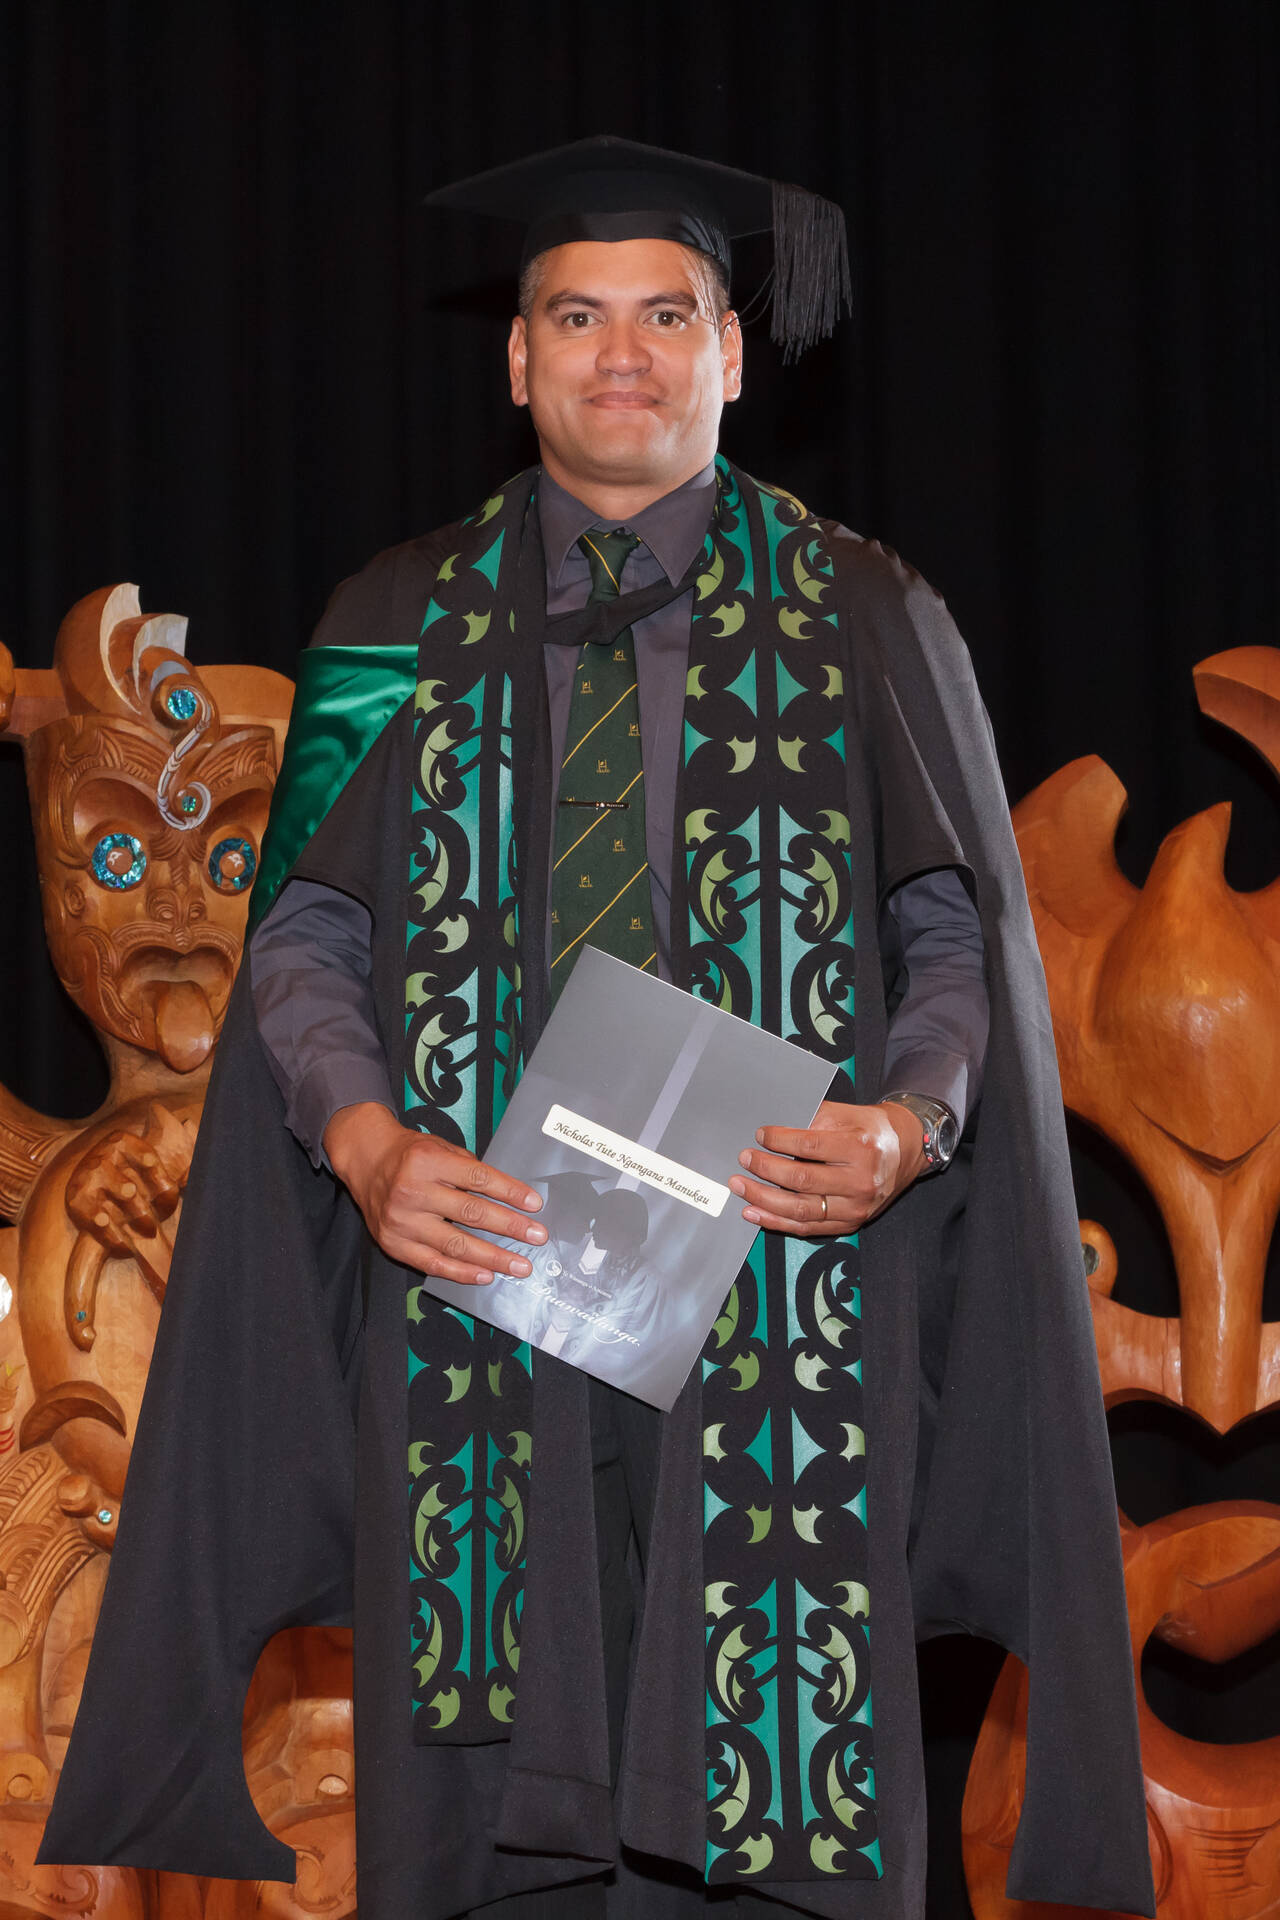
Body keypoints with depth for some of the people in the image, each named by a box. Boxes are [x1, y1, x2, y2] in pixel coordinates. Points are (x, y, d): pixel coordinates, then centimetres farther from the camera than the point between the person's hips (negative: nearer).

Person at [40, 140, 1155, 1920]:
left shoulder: (870, 624, 9)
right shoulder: (399, 626, 11)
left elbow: (961, 941, 6)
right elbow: (304, 939, 7)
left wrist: (905, 1125, -14)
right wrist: (368, 1140, -12)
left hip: (778, 1297, -1)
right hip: (474, 1287, 1)